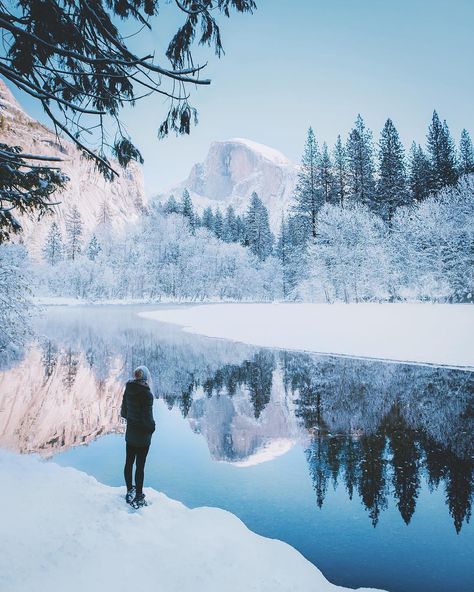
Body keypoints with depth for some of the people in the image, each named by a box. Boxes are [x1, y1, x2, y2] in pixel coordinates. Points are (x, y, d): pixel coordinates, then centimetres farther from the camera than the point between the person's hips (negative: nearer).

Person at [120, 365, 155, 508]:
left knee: (129, 462, 17)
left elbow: (123, 412, 6)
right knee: (140, 466, 4)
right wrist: (152, 427, -3)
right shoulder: (146, 394, -23)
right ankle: (138, 498, 15)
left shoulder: (128, 391, -4)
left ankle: (130, 492, 34)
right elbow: (147, 417, -21)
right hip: (143, 435, -6)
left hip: (130, 434, 6)